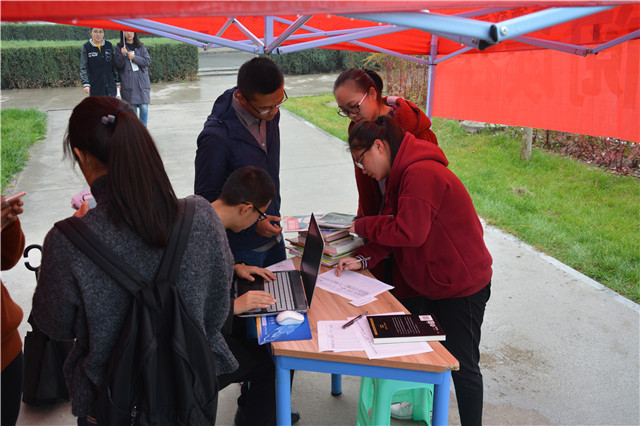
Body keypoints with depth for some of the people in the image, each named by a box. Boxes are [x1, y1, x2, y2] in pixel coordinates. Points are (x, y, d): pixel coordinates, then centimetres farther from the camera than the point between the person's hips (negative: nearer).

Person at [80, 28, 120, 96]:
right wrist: (86, 84, -18)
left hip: (110, 87, 3)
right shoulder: (86, 47, -1)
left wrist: (118, 82, 10)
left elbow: (114, 65, 12)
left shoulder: (109, 45, 7)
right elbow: (83, 68, -5)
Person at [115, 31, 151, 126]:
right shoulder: (120, 47, 5)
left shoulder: (141, 46, 10)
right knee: (132, 108, -1)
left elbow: (148, 61, 1)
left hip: (142, 82, 1)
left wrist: (134, 57, -10)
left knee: (144, 107, -2)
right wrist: (122, 54, -19)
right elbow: (118, 65, -2)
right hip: (128, 84, -1)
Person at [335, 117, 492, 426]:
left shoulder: (421, 174, -26)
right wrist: (363, 259, -10)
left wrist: (363, 226, -15)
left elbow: (408, 233, -29)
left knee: (462, 366, 1)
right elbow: (392, 227, 5)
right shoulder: (401, 174, 8)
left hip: (462, 286, -10)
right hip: (434, 283, 10)